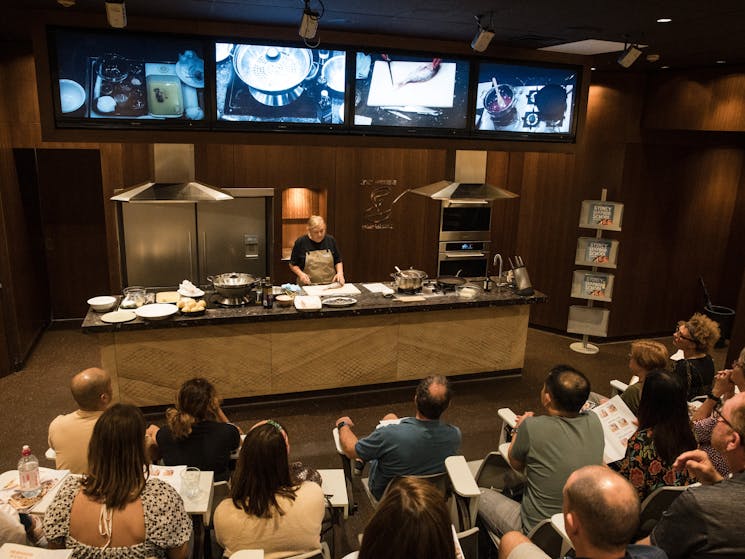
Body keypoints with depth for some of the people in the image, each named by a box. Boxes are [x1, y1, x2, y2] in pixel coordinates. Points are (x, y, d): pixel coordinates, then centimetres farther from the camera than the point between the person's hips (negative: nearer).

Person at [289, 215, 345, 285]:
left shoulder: (331, 241, 6)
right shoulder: (300, 242, -1)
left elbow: (338, 261, 16)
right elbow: (293, 264, 8)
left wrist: (340, 273, -3)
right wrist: (301, 274, -9)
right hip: (308, 287, -2)